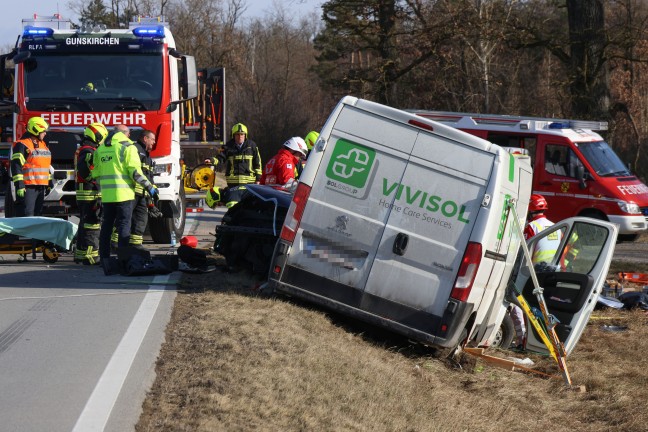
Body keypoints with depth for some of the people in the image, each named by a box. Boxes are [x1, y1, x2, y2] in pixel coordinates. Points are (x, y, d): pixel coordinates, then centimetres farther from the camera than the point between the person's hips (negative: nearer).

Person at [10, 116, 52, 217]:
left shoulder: (43, 145, 19)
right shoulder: (22, 145, -9)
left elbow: (47, 166, 27)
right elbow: (16, 166, -16)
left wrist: (49, 182, 23)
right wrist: (19, 185, -21)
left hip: (41, 186, 9)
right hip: (27, 187, -9)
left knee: (38, 214, 12)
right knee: (26, 216, -12)